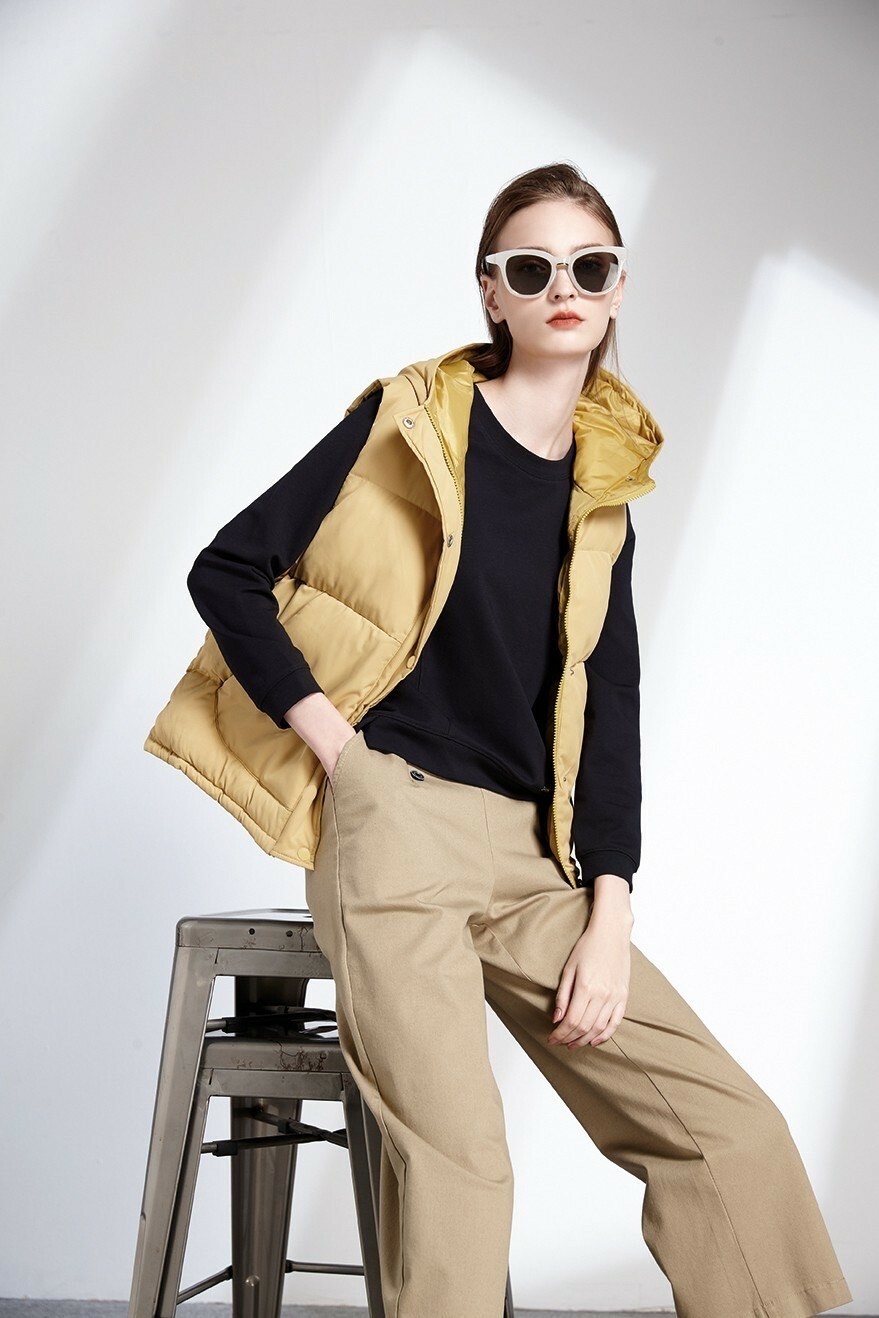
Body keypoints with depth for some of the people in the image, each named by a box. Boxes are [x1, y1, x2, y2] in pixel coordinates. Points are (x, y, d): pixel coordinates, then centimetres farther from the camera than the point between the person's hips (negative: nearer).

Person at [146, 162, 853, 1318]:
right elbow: (228, 571, -1)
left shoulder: (603, 495, 14)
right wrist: (332, 739, -8)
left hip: (533, 855, 5)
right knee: (457, 1159, -17)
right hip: (396, 814, -5)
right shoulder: (413, 420, 1)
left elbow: (609, 706, 10)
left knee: (732, 1130, -1)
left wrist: (609, 916, 1)